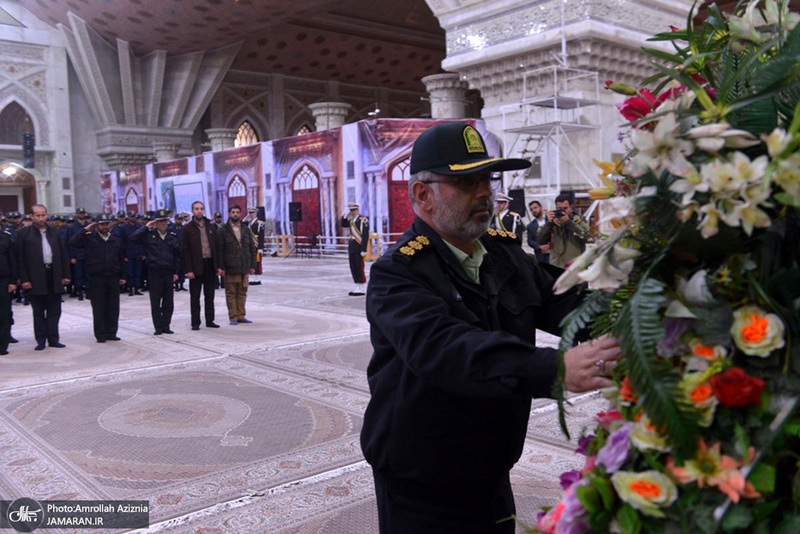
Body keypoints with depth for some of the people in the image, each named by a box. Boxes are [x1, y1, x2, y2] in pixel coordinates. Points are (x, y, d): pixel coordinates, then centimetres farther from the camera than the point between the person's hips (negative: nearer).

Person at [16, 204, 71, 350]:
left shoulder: (54, 232, 10)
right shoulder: (24, 233, 0)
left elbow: (63, 255, 11)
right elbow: (20, 258, -4)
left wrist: (66, 275, 5)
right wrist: (24, 279, -10)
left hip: (54, 276, 3)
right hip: (36, 278, -3)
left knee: (54, 311, 7)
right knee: (38, 312, 6)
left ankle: (53, 339, 15)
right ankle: (41, 341, 14)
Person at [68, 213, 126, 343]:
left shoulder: (117, 241, 11)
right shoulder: (89, 238, 1)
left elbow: (121, 260, 15)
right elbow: (73, 243, -15)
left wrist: (122, 276, 13)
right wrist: (85, 230, -13)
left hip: (113, 279, 3)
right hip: (96, 279, -3)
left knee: (113, 308, 7)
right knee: (98, 309, 2)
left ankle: (111, 333, 16)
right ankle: (100, 335, 9)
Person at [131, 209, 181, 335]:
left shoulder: (173, 235, 8)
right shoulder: (149, 235, 0)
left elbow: (177, 255, 12)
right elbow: (133, 238, -15)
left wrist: (176, 272, 6)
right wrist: (146, 227, -11)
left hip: (169, 273, 3)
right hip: (155, 273, -2)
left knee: (168, 303, 7)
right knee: (155, 303, 3)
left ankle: (166, 326, 17)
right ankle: (158, 327, 11)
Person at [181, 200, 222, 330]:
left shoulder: (211, 227, 9)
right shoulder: (187, 228, -2)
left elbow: (217, 247, 10)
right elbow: (185, 250, -6)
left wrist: (219, 266, 2)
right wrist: (188, 270, -13)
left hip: (210, 265, 4)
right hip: (196, 267, -4)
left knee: (209, 296, 11)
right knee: (195, 297, 3)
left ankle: (210, 320, 19)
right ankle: (195, 323, 10)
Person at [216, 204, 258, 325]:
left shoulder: (246, 230, 12)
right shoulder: (223, 231, 0)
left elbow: (252, 249, 12)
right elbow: (219, 251, -3)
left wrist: (252, 266, 6)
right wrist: (221, 267, -10)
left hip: (244, 268, 4)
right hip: (230, 269, -4)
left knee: (242, 292, 8)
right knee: (231, 293, 1)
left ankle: (241, 316, 16)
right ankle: (233, 317, 8)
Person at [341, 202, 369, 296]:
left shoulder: (363, 220, -10)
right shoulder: (351, 220, 14)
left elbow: (365, 236, -14)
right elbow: (343, 225, 29)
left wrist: (363, 250, -19)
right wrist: (345, 215, 11)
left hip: (359, 249, -8)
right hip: (351, 248, 8)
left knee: (359, 268, -4)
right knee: (353, 268, 10)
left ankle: (361, 289, 1)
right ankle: (358, 288, 17)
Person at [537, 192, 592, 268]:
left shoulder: (579, 220, 6)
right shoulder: (552, 222, 9)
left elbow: (585, 236, -13)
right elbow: (540, 241, -1)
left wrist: (568, 222, -15)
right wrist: (549, 223, -11)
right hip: (556, 267, 2)